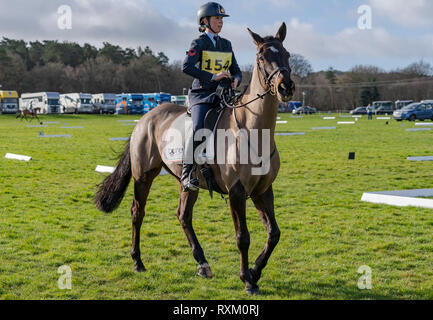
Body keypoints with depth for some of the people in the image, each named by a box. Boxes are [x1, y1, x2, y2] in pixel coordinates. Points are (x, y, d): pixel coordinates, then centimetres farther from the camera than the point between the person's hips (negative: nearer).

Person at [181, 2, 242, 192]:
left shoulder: (226, 45, 18)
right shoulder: (198, 44, 0)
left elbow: (236, 71, 21)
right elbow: (187, 67, -16)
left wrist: (236, 80, -4)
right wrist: (213, 77, -22)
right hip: (201, 95, -6)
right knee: (198, 129, -26)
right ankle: (186, 174, -20)